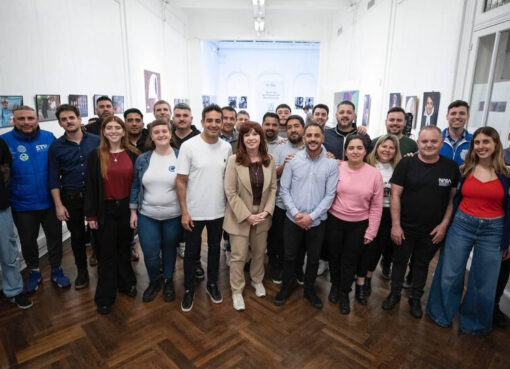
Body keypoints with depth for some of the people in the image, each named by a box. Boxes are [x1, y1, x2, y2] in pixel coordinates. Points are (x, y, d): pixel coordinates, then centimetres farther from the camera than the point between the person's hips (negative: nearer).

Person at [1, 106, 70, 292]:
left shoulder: (49, 137, -4)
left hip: (50, 201, 1)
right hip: (22, 205, 0)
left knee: (55, 237, 14)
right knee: (28, 241, 17)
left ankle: (57, 270, 34)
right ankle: (34, 272, 39)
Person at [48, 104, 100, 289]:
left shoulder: (96, 141, -3)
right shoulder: (56, 147, 0)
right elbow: (53, 179, 1)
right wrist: (59, 205, -4)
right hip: (71, 197, 1)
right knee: (77, 235, 13)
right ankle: (82, 271, 30)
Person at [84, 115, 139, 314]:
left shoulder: (133, 154, 1)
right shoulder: (95, 156, -3)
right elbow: (90, 186, -3)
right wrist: (90, 215, -5)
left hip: (126, 208, 2)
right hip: (105, 210, -1)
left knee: (124, 248, 17)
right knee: (106, 252, 7)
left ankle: (126, 283, 36)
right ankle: (105, 296, 20)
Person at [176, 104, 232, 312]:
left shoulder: (227, 148, -1)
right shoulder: (189, 146, -12)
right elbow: (181, 181, -10)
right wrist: (184, 212, -12)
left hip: (218, 211, 3)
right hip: (194, 212, -3)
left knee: (214, 249, 19)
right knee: (192, 252, 12)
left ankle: (212, 284, 39)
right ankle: (189, 289, 32)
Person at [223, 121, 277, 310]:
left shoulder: (269, 160, -2)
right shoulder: (234, 160, -13)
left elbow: (273, 188, 3)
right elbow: (230, 192, -13)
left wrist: (267, 211, -9)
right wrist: (247, 215, -16)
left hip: (262, 216, 4)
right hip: (240, 216, -3)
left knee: (260, 252, 19)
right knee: (239, 256, 6)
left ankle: (257, 280, 45)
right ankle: (237, 291, 27)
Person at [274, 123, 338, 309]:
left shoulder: (331, 164, -6)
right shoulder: (293, 160, -5)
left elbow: (330, 195, -7)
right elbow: (284, 189, -3)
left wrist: (311, 216, -13)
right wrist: (295, 213, -13)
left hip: (317, 221, 0)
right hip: (293, 219, 0)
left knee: (313, 259, 17)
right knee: (290, 256, 14)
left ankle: (309, 289, 39)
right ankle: (287, 287, 38)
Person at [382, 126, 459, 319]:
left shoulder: (451, 167, -3)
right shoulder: (406, 163, -9)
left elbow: (453, 198, 3)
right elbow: (395, 195, -10)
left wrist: (444, 224, -3)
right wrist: (395, 225, -11)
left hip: (433, 230, 2)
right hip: (405, 227, -1)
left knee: (422, 264, 17)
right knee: (400, 260, 14)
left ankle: (415, 298, 36)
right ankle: (394, 294, 34)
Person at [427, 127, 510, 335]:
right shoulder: (465, 170, 0)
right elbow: (455, 199, 8)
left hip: (493, 230, -1)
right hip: (461, 225, 1)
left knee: (483, 281, 11)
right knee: (450, 274, 10)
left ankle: (474, 322, 34)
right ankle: (442, 314, 32)